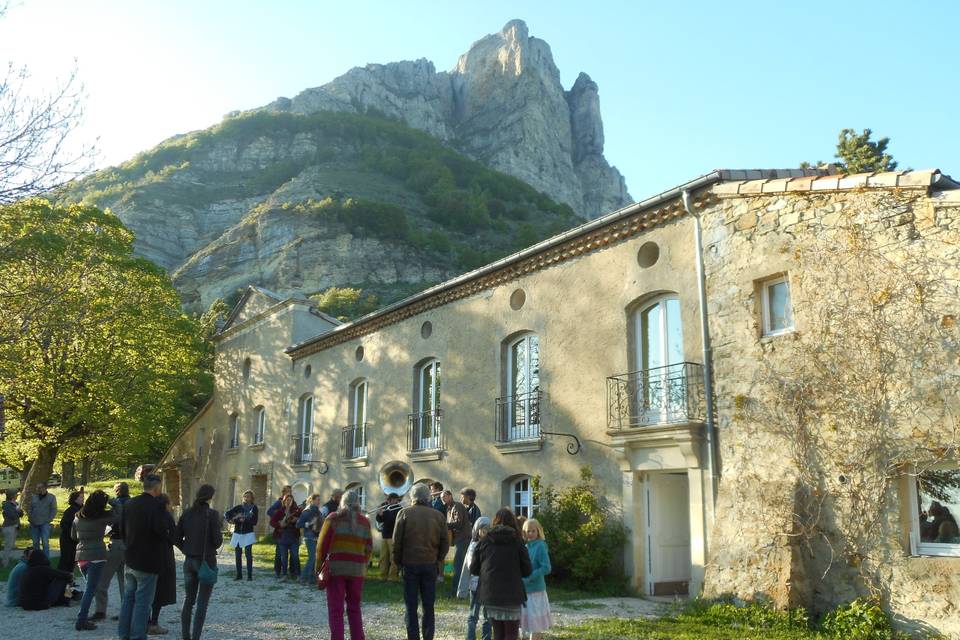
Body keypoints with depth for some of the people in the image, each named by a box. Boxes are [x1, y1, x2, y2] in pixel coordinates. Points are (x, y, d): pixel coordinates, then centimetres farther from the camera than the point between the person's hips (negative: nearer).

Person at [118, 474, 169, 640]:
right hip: (148, 561, -7)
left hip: (130, 559, 7)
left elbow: (122, 530, 9)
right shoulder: (156, 506, -18)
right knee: (143, 601, 1)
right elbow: (161, 532, -21)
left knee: (128, 598, 17)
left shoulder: (129, 504, 4)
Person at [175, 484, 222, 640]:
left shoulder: (187, 513, 1)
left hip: (189, 561, 5)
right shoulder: (212, 514, -13)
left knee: (188, 600, 16)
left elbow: (177, 538, 3)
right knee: (202, 603, 2)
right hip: (207, 561, -5)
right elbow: (217, 540, -14)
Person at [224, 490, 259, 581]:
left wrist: (244, 520, -18)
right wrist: (230, 519, -12)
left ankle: (249, 575, -6)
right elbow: (226, 514, 5)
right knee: (238, 555, 5)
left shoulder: (254, 508, 0)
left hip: (248, 534, -3)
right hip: (237, 534, 3)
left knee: (248, 554, -9)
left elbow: (254, 522, -7)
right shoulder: (239, 507, 7)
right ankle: (239, 575, 13)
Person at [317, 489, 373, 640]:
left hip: (335, 567, -3)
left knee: (336, 609, 3)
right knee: (354, 608, 15)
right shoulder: (364, 521, 8)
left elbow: (323, 544, -3)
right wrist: (363, 564, 13)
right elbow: (369, 547, 5)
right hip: (357, 569, 3)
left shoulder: (333, 518, 0)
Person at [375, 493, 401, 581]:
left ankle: (392, 576, -3)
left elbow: (393, 520, -16)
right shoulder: (386, 508, 15)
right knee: (383, 558, 7)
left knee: (393, 558, -6)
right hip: (384, 535, 7)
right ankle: (383, 576, 12)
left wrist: (382, 514, -17)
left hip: (393, 536, -6)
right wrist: (379, 514, -7)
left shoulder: (398, 509, -4)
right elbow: (379, 520, 12)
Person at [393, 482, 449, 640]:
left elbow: (397, 540, -4)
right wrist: (438, 561, 12)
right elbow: (445, 542, 3)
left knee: (411, 606, 4)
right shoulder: (438, 515, 4)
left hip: (410, 563, -2)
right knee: (428, 606, 9)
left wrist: (398, 561, 6)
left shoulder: (405, 513, -2)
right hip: (431, 564, 2)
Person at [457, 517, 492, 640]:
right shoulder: (473, 546, 1)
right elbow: (467, 566, 4)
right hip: (475, 585, 1)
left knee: (488, 617, 9)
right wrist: (462, 588, 3)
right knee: (473, 616, 5)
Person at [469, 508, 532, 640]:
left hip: (489, 594, 3)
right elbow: (527, 571, -2)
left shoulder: (484, 541, 3)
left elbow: (473, 569, 4)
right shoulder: (516, 542, -4)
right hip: (511, 595, -3)